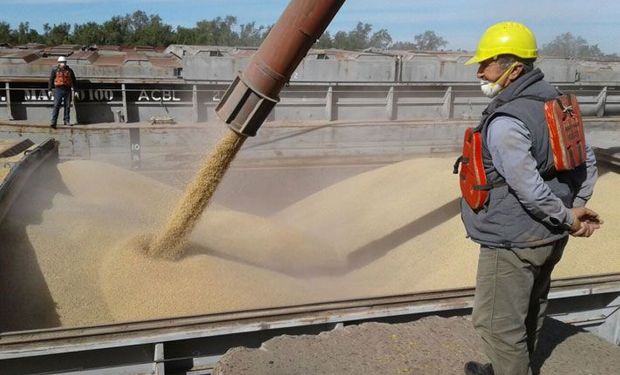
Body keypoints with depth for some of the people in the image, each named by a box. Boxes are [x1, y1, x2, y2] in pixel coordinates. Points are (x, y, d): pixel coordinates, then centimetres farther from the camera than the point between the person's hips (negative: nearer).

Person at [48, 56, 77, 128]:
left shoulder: (70, 70, 6)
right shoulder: (55, 70, 1)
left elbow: (73, 81, 10)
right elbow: (51, 80, 4)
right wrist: (50, 90, 0)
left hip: (67, 90, 2)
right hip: (58, 90, -2)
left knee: (67, 106, 6)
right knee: (56, 106, -9)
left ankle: (67, 121, 16)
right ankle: (53, 122, -13)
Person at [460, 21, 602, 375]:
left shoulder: (505, 122, -25)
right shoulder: (553, 102, 5)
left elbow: (529, 188, -27)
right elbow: (587, 158, 10)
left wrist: (567, 217, -12)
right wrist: (577, 207, 5)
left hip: (512, 241, -10)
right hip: (550, 237, 10)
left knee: (499, 323, 6)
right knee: (529, 314, 24)